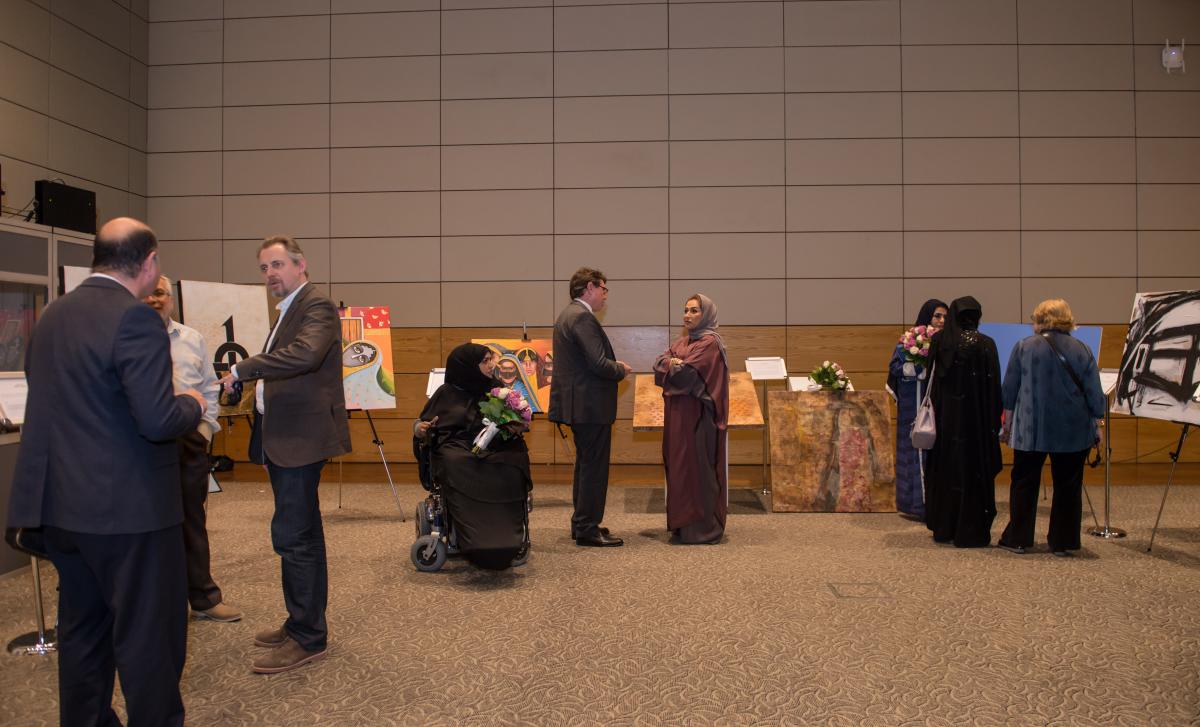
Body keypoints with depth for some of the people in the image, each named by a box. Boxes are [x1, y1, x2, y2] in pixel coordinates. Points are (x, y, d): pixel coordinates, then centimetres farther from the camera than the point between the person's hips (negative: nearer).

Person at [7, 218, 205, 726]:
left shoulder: (51, 314, 9)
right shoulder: (135, 319, -18)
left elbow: (53, 400, 18)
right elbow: (157, 421, -25)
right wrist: (192, 404, -5)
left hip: (59, 503, 8)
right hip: (128, 507, -8)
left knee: (81, 628, 21)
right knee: (149, 634, 6)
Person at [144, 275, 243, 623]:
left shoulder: (192, 339, 11)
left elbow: (209, 387, 13)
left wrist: (206, 425, 4)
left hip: (189, 440, 4)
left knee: (193, 521, 11)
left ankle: (204, 597, 21)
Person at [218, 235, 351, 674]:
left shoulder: (317, 306, -10)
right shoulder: (287, 311, 21)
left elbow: (304, 354, -29)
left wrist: (242, 370, -22)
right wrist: (257, 382, 6)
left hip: (301, 437, -11)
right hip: (282, 438, 11)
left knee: (292, 536, -8)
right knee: (303, 534, 17)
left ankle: (308, 639, 1)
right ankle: (304, 622, 28)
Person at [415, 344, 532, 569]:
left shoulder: (497, 390, 17)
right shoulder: (447, 393, 11)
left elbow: (518, 422, 17)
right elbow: (421, 426, 15)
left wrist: (518, 427, -7)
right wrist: (421, 430, -10)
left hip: (493, 449, 2)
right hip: (456, 449, -1)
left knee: (510, 470, -33)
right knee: (460, 470, -37)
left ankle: (506, 541, -30)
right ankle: (475, 543, -36)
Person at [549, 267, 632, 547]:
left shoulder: (568, 315, 15)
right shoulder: (582, 317, -17)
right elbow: (599, 364, -24)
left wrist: (614, 366, 11)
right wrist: (621, 370, -6)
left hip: (579, 405, 11)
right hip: (591, 406, -11)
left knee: (586, 465, 18)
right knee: (594, 468, -3)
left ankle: (582, 524, 27)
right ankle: (588, 529, 3)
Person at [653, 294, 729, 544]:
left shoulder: (710, 342, -9)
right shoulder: (680, 342, 16)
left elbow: (686, 374, -18)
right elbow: (659, 364, 4)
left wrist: (672, 365, 0)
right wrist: (674, 363, -14)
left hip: (698, 416, -8)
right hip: (678, 415, 8)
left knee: (697, 467, -4)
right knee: (679, 466, 10)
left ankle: (703, 528, 4)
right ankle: (683, 523, 19)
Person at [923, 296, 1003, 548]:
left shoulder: (938, 341, -2)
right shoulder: (985, 344, -9)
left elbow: (930, 379, 3)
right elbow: (994, 385, -7)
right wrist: (995, 420, -1)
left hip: (945, 416, 3)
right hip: (976, 418, -3)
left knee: (944, 468, 14)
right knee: (973, 470, 5)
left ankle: (942, 527, 21)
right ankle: (971, 532, 9)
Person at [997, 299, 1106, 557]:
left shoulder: (1023, 347, -3)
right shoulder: (1082, 350, -1)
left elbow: (1009, 390, 1)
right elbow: (1095, 394, 0)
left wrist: (1008, 423, 10)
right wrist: (1097, 424, 10)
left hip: (1030, 429, 0)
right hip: (1073, 430, 1)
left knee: (1024, 483, 9)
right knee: (1068, 486, 9)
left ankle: (1017, 539, 13)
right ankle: (1063, 542, 13)